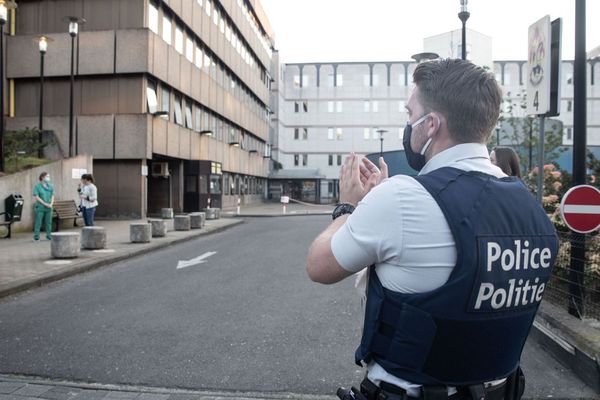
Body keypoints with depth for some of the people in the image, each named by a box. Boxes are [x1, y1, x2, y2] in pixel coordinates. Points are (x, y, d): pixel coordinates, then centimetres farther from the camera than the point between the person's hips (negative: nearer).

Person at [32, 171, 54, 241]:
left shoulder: (50, 186, 10)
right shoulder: (37, 186, -3)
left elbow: (52, 196, 10)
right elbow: (36, 197, -9)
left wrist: (51, 204, -6)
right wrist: (45, 204, -14)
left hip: (49, 208, 4)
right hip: (40, 207, -4)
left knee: (48, 222, 8)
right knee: (38, 222, -2)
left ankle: (49, 236, 15)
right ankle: (36, 237, 2)